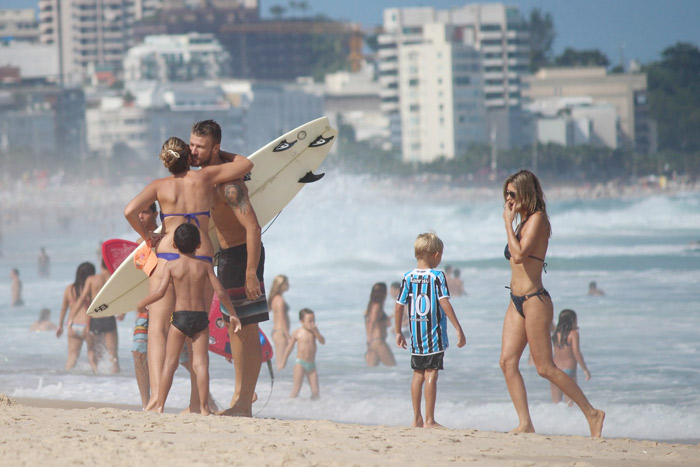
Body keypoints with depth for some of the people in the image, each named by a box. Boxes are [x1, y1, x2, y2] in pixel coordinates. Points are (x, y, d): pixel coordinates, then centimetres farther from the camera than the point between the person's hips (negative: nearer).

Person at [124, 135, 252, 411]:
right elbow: (246, 165, 15)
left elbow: (130, 211, -11)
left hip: (167, 257, -2)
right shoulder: (205, 177, 6)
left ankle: (157, 392, -23)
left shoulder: (160, 186, 4)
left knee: (158, 328, -5)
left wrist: (147, 237, 4)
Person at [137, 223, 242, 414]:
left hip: (179, 317, -1)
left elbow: (160, 292, -10)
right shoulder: (205, 265, 3)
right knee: (201, 363, 0)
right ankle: (204, 407, -6)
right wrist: (233, 314, 10)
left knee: (170, 362, 5)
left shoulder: (171, 266, -2)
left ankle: (160, 405, 4)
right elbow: (220, 292, 0)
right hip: (201, 317, 1)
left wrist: (141, 304, 7)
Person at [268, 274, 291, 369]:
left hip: (275, 332, 10)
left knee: (278, 362, 11)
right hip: (281, 332, -10)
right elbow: (282, 320, -19)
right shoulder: (280, 300, -15)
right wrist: (288, 337, -18)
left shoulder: (274, 299, 13)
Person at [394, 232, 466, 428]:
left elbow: (399, 306, 6)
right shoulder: (437, 276, -9)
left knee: (418, 374, 14)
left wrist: (398, 332, 17)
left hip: (416, 337, 5)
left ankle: (417, 419, 17)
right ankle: (429, 420, -5)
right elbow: (445, 303, -17)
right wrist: (459, 329, -17)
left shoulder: (408, 277, 5)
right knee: (431, 374, -3)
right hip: (434, 337, -5)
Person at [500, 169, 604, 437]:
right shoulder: (523, 221, 16)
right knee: (508, 361, -1)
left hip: (534, 300, -9)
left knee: (545, 367, -6)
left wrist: (508, 222, -17)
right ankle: (525, 423, -3)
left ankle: (592, 413, 2)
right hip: (517, 302, 9)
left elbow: (519, 254, -24)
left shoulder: (537, 219, -12)